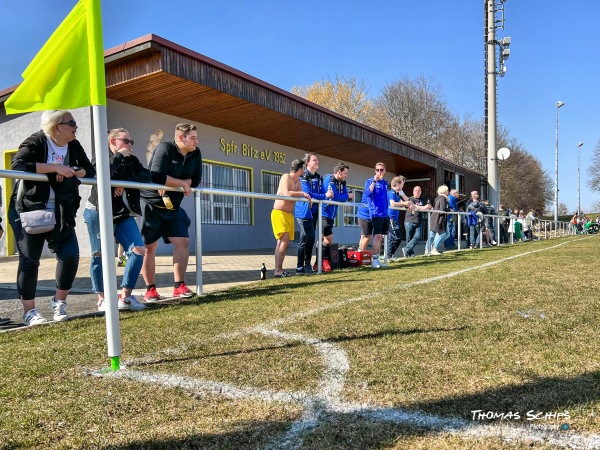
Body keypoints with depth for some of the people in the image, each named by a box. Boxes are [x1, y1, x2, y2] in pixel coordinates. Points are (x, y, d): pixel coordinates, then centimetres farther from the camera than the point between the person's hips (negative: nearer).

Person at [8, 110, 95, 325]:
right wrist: (55, 167, -27)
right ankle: (29, 311, 11)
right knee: (29, 260, 0)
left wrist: (72, 172, -13)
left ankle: (59, 301, 14)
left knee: (70, 255, -5)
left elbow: (90, 170, 7)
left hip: (60, 213, 5)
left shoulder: (74, 146, 6)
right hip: (28, 211, -5)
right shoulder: (35, 142, -11)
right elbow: (18, 165, -26)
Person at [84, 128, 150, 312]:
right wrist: (119, 157, -15)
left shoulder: (132, 160, 12)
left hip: (123, 214, 5)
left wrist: (125, 183, -20)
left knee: (138, 249, -6)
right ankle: (102, 299, 14)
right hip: (99, 213, -5)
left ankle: (125, 297, 3)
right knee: (100, 255, -1)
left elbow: (146, 176, -6)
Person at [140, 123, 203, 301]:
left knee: (183, 241, -2)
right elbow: (157, 176, -29)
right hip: (151, 205, -6)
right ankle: (150, 289, 9)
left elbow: (195, 180, -3)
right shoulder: (165, 148, -17)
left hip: (172, 207, 6)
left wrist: (171, 183, -16)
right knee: (149, 246, -1)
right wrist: (182, 183, -17)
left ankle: (179, 286, 5)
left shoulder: (196, 154, 2)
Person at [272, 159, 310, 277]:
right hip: (279, 213, -9)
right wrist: (302, 193, -16)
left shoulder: (298, 180, 13)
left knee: (283, 242, 7)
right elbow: (286, 194, -25)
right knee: (284, 241, -17)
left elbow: (301, 195, 7)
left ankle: (278, 269, 12)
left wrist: (306, 196, -14)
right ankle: (278, 270, -16)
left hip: (289, 214, 9)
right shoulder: (286, 177, -12)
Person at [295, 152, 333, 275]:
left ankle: (306, 265, 20)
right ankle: (301, 266, -3)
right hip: (304, 211, -8)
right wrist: (325, 196, -21)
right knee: (308, 238, -11)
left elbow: (323, 191, 9)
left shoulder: (318, 177, 14)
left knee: (310, 238, 12)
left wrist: (328, 194, -14)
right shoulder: (303, 177, -10)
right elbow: (308, 194, -19)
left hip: (314, 212, 8)